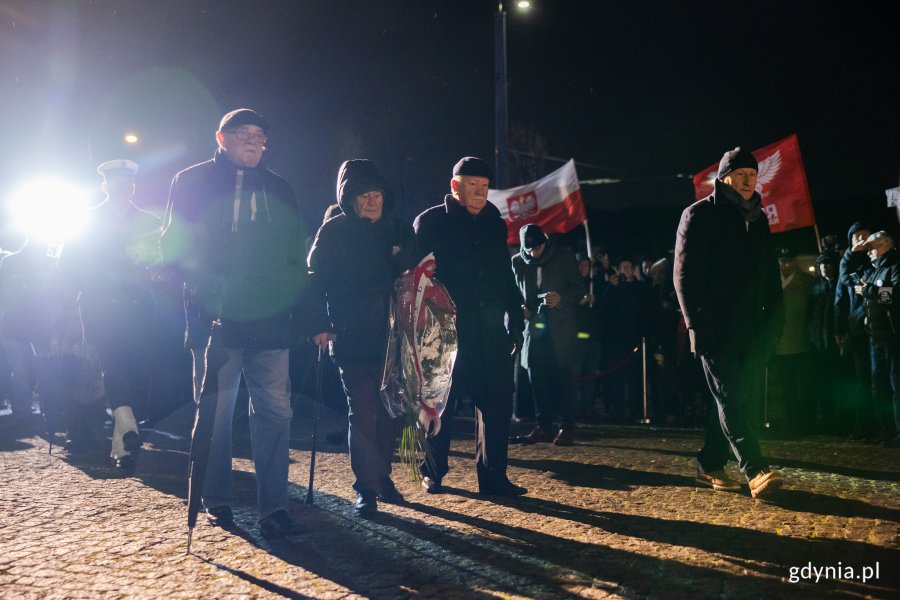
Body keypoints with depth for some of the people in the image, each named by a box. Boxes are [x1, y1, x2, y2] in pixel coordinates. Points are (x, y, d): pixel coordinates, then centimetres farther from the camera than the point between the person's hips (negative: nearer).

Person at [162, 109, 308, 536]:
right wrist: (207, 285, -12)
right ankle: (216, 501, 20)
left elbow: (297, 256, 16)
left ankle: (273, 507, 3)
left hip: (270, 320, 2)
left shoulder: (279, 190, 16)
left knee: (275, 412, -3)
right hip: (215, 320, -2)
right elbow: (176, 247, 3)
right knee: (215, 412, 5)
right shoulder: (193, 182, 7)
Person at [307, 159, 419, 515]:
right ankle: (366, 487, 6)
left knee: (390, 412, 10)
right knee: (362, 414, -2)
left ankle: (382, 476, 26)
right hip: (352, 342, -4)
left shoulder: (400, 231, 8)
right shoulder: (334, 231, -2)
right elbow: (316, 280, -4)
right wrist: (321, 325, -14)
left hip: (391, 338, 4)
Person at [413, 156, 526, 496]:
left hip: (491, 333, 4)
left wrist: (515, 323, 12)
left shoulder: (495, 224, 13)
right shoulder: (429, 223, -1)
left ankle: (493, 477, 13)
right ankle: (432, 473, 22)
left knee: (497, 404, 3)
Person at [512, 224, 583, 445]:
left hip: (561, 329, -3)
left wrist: (561, 298, -18)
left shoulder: (565, 257, 0)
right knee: (538, 380, 4)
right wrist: (519, 309, -5)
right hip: (533, 328, 3)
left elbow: (579, 290, 2)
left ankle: (567, 427, 3)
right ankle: (544, 427, 13)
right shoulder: (517, 262, 7)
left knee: (563, 378, -4)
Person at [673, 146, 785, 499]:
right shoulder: (699, 215, -2)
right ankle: (755, 471, -10)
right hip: (717, 330, -7)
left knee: (742, 401, 7)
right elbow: (684, 274, -9)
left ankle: (709, 466, 18)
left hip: (751, 330, 7)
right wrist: (697, 324, -17)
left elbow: (770, 277, 19)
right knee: (731, 400, -9)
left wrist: (774, 320, 7)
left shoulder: (758, 219, 17)